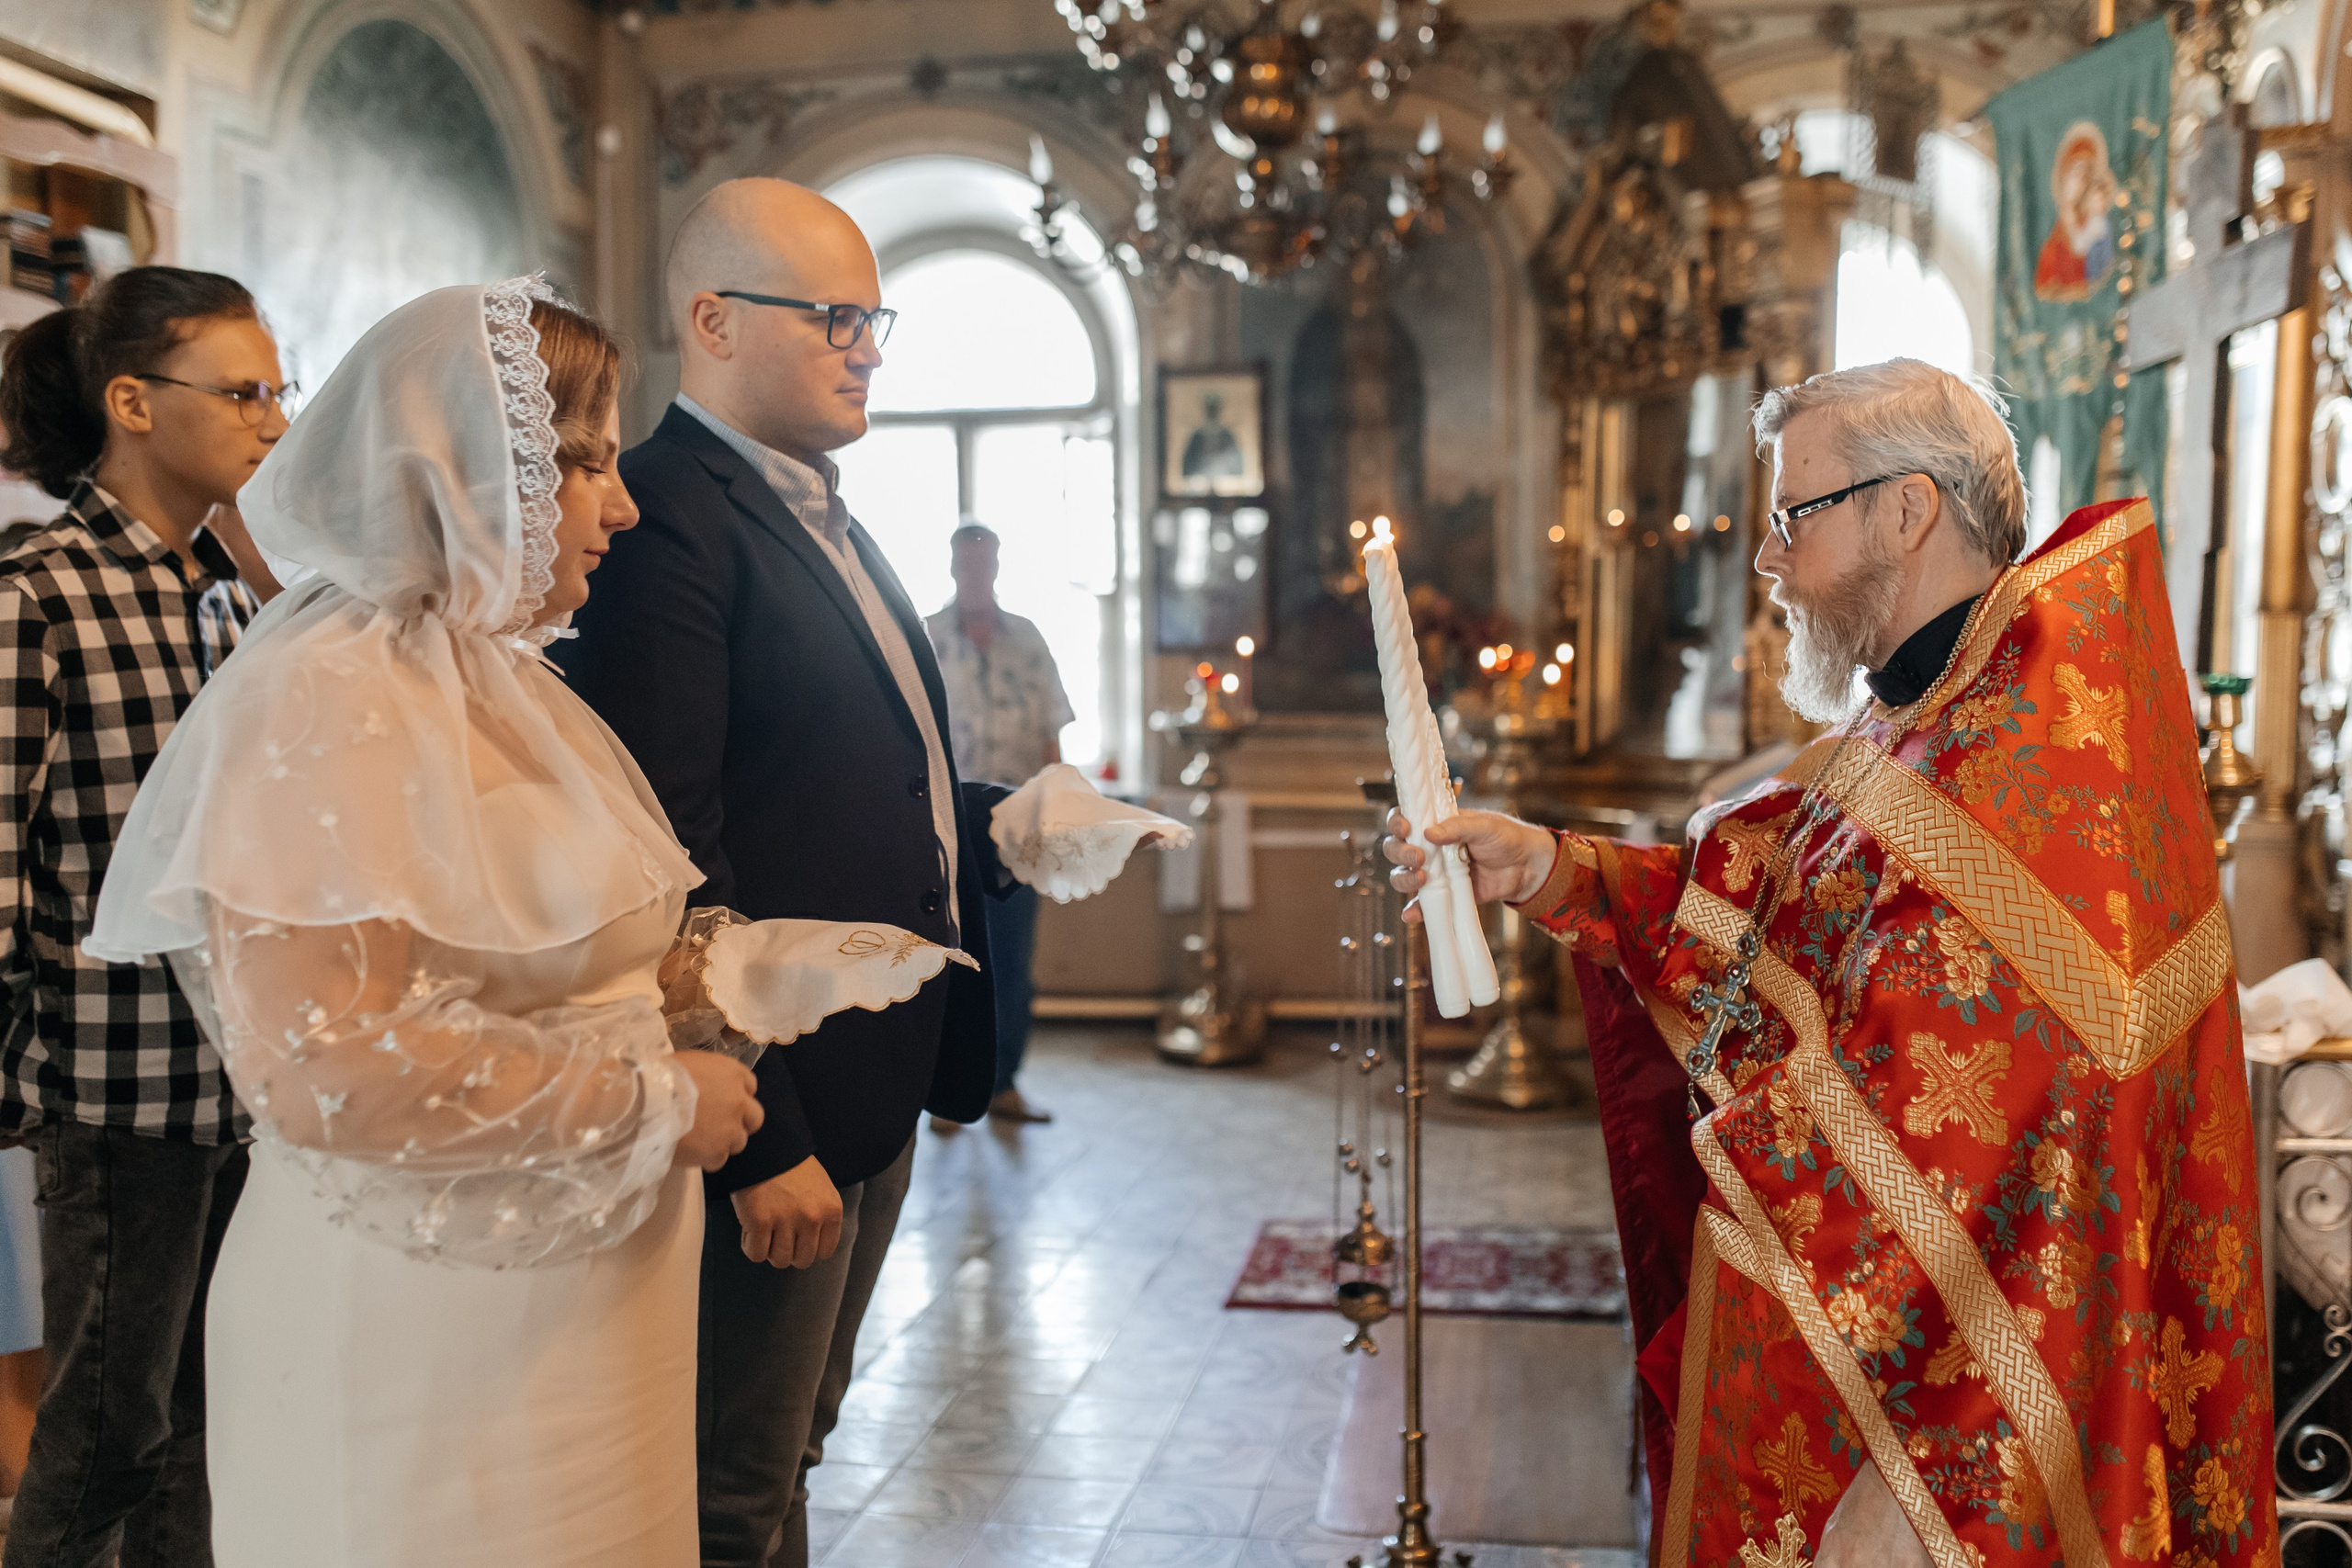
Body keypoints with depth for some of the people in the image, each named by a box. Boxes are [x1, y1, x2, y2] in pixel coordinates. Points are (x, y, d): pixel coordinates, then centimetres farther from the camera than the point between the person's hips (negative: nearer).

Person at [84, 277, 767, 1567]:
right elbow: (326, 1067, -25)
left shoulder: (495, 676, 13)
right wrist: (652, 1101, -17)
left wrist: (679, 988, 8)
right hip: (426, 1328, -9)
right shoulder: (331, 703, -17)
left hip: (572, 1300, 9)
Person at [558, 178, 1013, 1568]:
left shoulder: (827, 516, 16)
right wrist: (761, 1141, -23)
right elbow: (674, 857, -23)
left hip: (880, 1084, 10)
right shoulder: (668, 517, -17)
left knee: (790, 1450, 22)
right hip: (775, 1109, -9)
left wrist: (996, 825, 7)